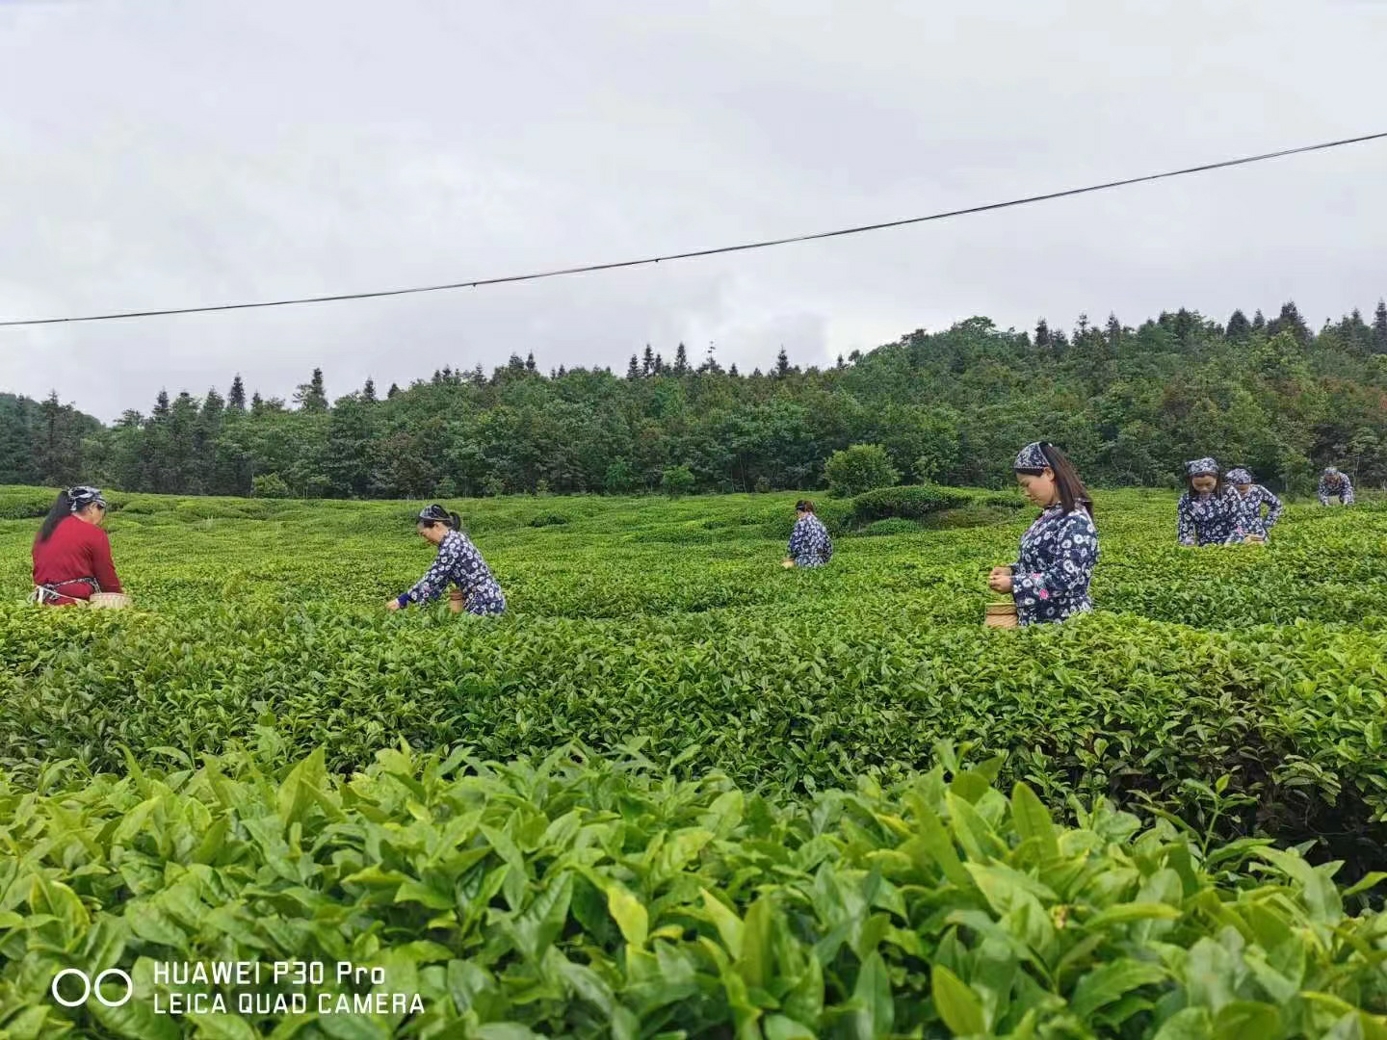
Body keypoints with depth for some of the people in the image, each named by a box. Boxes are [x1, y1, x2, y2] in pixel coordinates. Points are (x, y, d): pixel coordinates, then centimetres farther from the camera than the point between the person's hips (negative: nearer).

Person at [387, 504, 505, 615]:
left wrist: (402, 600, -8)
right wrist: (421, 603, 13)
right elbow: (440, 578, 16)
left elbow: (432, 577, -15)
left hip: (485, 603, -10)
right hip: (488, 599, 10)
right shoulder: (455, 538, 14)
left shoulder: (451, 544, -16)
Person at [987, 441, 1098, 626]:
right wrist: (1011, 571, 1)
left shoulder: (1075, 522, -21)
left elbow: (1064, 579, -26)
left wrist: (1013, 584, -21)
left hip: (1062, 624, -9)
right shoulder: (1051, 515, 8)